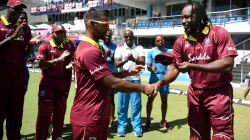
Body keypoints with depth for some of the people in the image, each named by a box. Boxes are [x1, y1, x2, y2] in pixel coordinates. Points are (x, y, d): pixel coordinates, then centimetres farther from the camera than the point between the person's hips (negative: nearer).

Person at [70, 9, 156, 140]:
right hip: (88, 117, -10)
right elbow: (112, 83, -24)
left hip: (99, 114, 10)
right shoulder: (89, 51, -22)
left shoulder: (96, 48, 13)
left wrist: (128, 72, 8)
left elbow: (107, 76, 20)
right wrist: (143, 88, -17)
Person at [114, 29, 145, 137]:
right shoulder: (119, 48, 2)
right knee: (122, 105, 6)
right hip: (123, 80, 0)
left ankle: (137, 127, 15)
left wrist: (134, 59, -28)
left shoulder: (139, 48, 4)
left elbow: (143, 62, -7)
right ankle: (122, 126, 17)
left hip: (135, 80, 0)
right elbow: (116, 64, -9)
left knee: (136, 104, 5)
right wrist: (125, 60, -29)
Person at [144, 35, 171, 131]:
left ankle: (163, 121, 22)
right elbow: (148, 66, -4)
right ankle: (148, 121, 12)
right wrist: (151, 68, -27)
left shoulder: (167, 51, 5)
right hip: (154, 78, -2)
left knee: (164, 99, 9)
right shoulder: (151, 52, 0)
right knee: (150, 99, 1)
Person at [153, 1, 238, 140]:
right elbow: (174, 68, 1)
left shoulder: (219, 33, -12)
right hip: (195, 93, 5)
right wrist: (161, 82, -21)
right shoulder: (181, 41, 2)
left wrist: (192, 66, -26)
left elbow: (227, 64, -21)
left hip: (219, 92, -4)